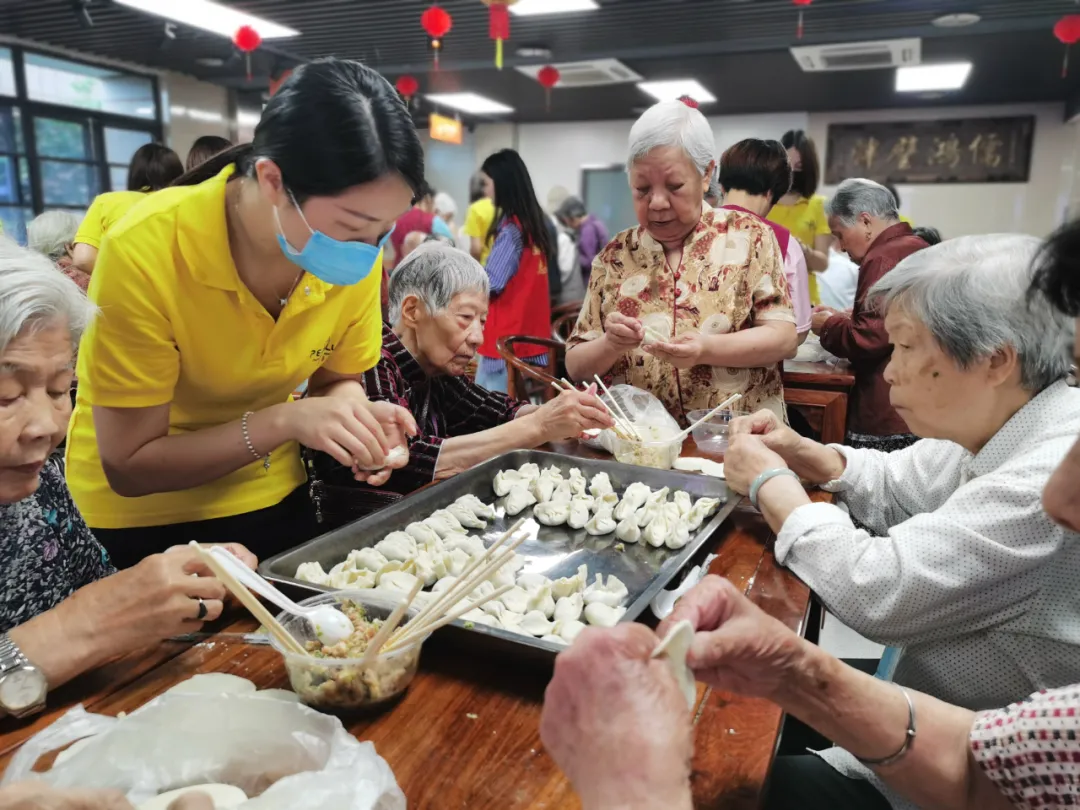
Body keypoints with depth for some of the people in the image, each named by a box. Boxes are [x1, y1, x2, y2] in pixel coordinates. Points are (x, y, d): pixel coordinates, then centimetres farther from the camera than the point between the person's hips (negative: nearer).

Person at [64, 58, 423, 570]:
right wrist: (284, 421, -33)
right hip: (141, 516, -3)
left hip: (272, 497, 4)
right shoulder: (146, 252, -29)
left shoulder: (357, 254, -18)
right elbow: (129, 467, -22)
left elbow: (336, 377, -1)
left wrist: (352, 412, -23)